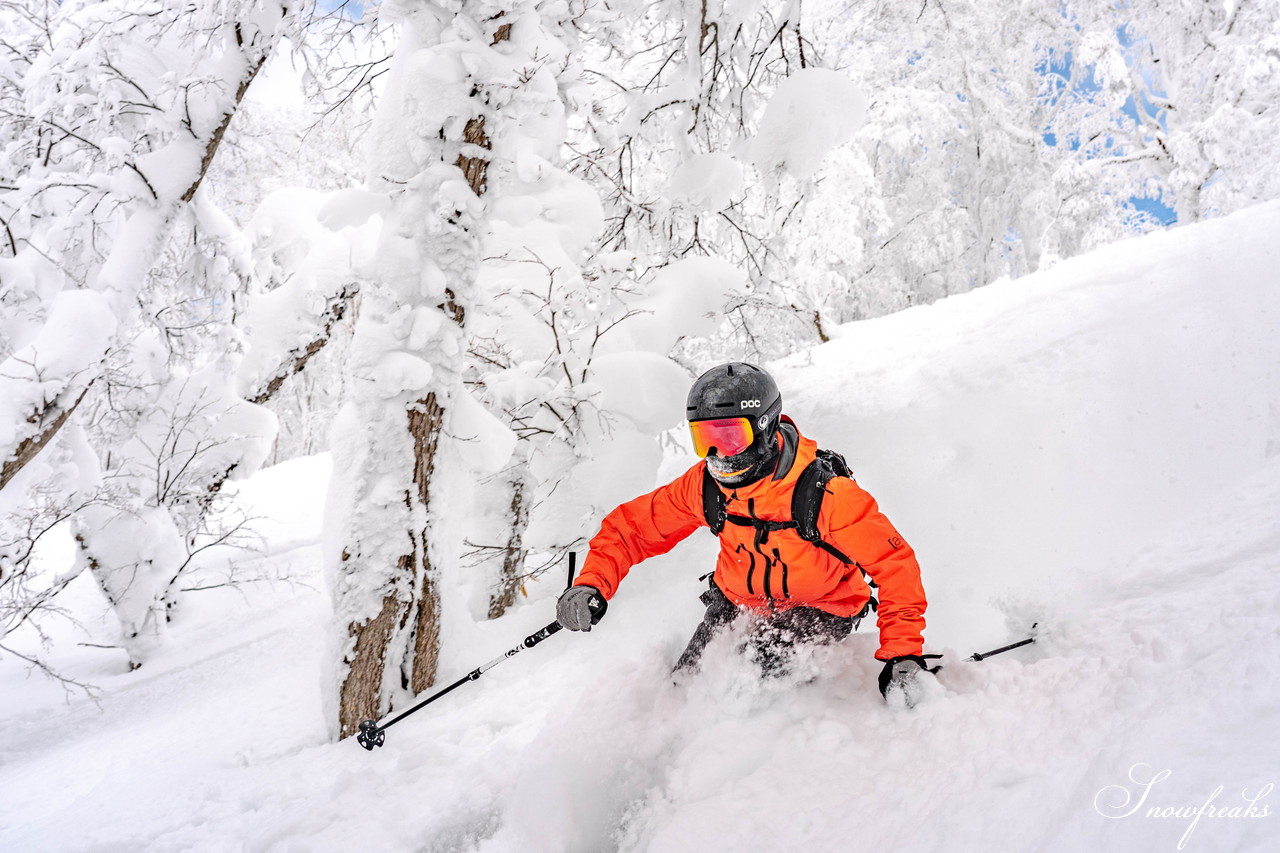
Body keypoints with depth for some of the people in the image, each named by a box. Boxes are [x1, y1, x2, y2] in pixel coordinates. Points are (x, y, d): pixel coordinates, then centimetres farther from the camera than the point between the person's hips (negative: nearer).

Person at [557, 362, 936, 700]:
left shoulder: (826, 494, -31)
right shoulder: (703, 486, -17)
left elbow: (895, 566, -25)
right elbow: (632, 526, -7)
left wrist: (903, 652, -32)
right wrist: (590, 583, -23)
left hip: (819, 611, -4)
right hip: (738, 602, 4)